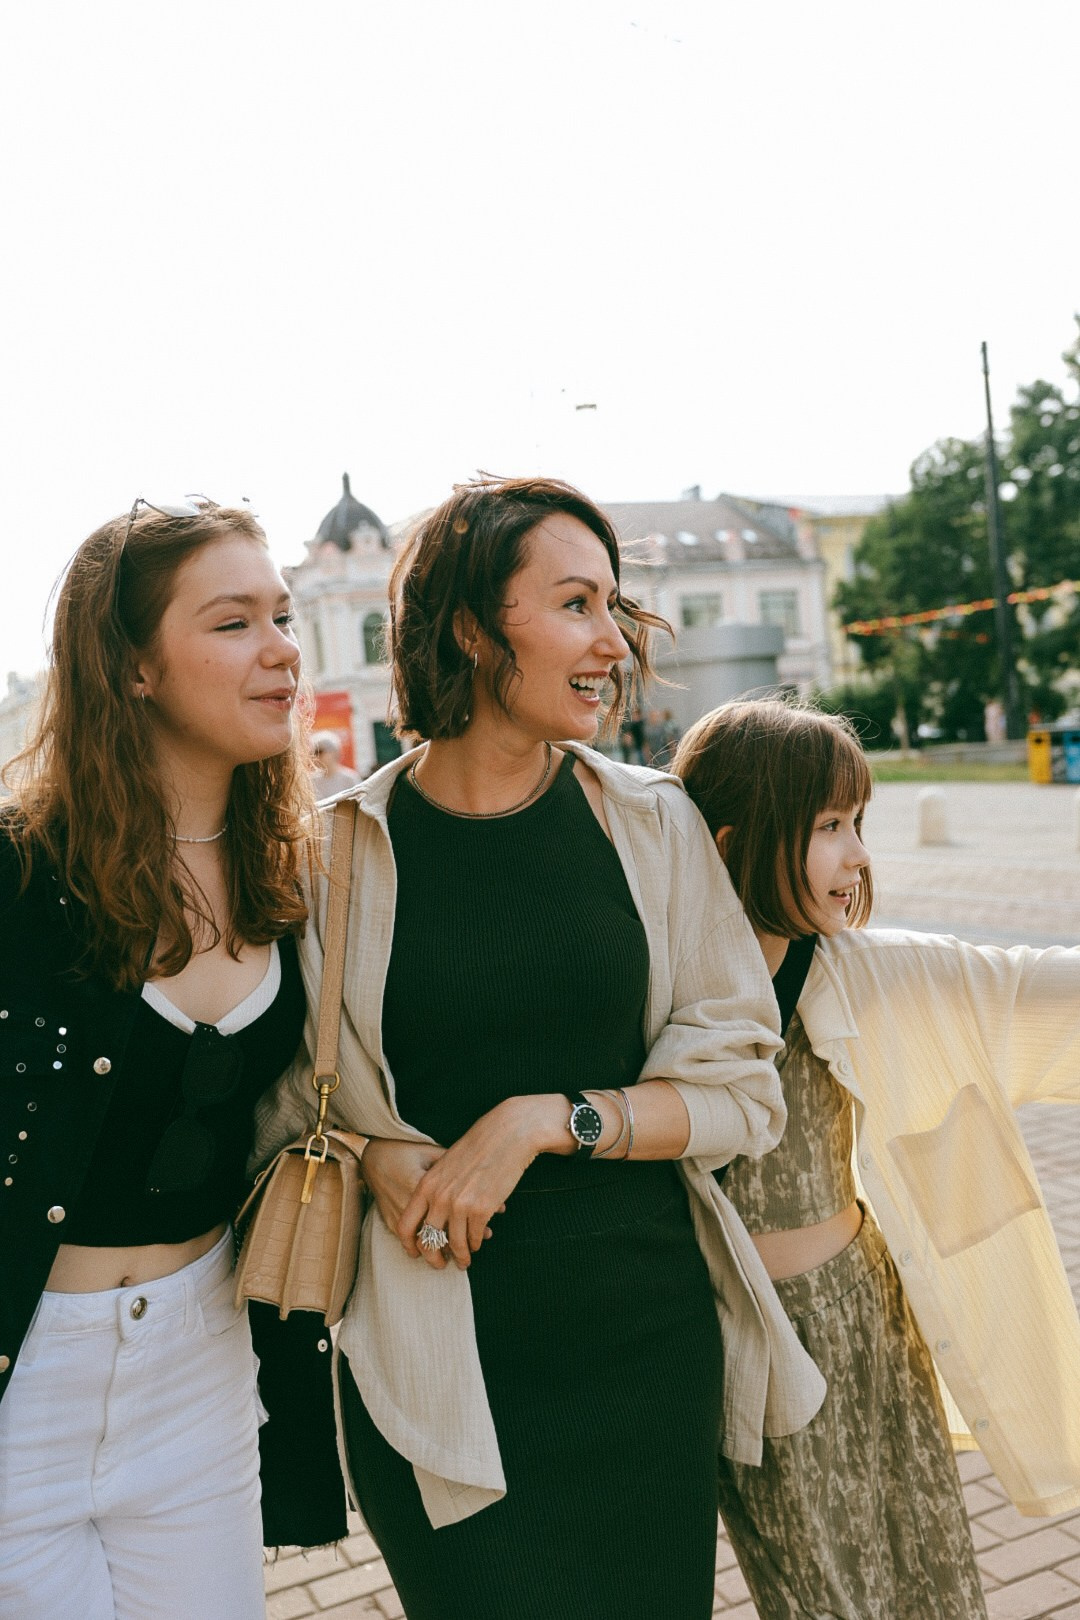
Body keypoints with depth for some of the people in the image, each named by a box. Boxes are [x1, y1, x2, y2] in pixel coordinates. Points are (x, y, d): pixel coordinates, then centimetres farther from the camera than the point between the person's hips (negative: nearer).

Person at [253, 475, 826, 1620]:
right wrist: (371, 1156, -15)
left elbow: (742, 1088, -1)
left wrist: (551, 1119, -15)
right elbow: (282, 1103, 5)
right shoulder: (341, 851, -5)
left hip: (649, 1336, 2)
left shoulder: (652, 823, -1)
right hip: (436, 1347, -2)